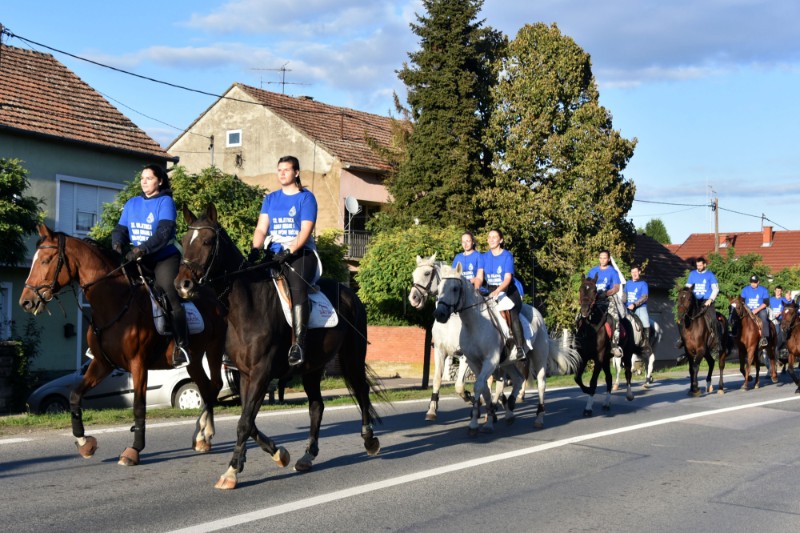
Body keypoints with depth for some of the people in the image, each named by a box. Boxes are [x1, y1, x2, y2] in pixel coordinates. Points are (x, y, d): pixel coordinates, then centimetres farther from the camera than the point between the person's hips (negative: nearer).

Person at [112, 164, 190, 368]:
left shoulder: (165, 202, -6)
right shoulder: (132, 203, 12)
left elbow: (164, 233, -19)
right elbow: (120, 229, 10)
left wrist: (142, 249, -31)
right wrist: (117, 244, -14)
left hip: (164, 258, -6)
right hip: (137, 259, 6)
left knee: (171, 298, -22)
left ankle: (181, 346, -24)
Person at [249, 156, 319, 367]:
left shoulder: (306, 197, 4)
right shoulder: (270, 199, 18)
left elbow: (305, 231, -7)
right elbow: (261, 228, 9)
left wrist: (289, 252, -20)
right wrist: (255, 249, -11)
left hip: (301, 253, -6)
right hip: (275, 253, 6)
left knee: (297, 288, -32)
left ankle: (299, 343, -38)